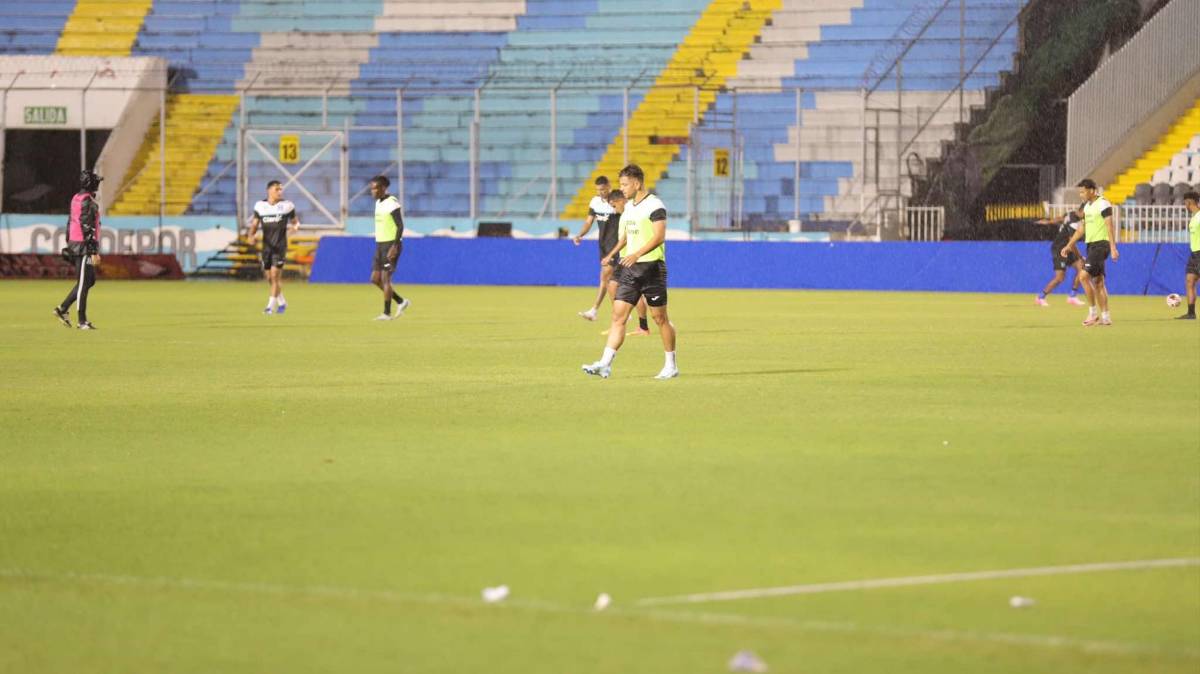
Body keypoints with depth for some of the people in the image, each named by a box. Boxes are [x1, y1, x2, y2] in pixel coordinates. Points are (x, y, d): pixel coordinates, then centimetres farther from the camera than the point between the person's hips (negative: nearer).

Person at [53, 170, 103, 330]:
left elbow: (70, 224, 19)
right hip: (84, 246, -10)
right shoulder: (87, 202, -16)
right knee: (83, 282, -5)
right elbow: (87, 228, -21)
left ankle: (63, 309, 13)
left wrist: (70, 245, 24)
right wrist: (94, 252, -20)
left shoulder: (76, 199, 13)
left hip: (74, 244, 10)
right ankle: (82, 321, -1)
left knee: (90, 280, 14)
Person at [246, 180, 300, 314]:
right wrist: (251, 235, -14)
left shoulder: (286, 206, -2)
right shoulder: (260, 206, 3)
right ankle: (282, 302, 28)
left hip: (280, 246, -3)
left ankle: (271, 306, -7)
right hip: (266, 246, 3)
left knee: (275, 275, -12)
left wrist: (295, 227, -15)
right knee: (269, 277, 8)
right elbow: (254, 224, 7)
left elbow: (296, 221, 9)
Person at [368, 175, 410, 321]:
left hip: (391, 244, -9)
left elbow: (400, 226, -18)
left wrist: (394, 246, -24)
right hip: (380, 244, 9)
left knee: (385, 277, -9)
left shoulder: (392, 203, -13)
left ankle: (387, 313, -3)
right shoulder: (378, 203, 14)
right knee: (375, 279, 6)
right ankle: (401, 302, 18)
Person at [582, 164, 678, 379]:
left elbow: (659, 236, -21)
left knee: (659, 318, 2)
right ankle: (605, 364, -11)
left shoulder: (654, 205, -11)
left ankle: (671, 366, 15)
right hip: (630, 269, 7)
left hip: (651, 266, -7)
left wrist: (637, 254, -31)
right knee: (618, 315, -4)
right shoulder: (629, 207, 15)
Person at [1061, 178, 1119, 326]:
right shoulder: (1087, 206, 16)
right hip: (1091, 246, 9)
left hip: (1101, 244, -9)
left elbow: (1110, 226, -17)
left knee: (1085, 276, -16)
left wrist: (1113, 248, -24)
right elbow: (1082, 229, 23)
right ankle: (1105, 317, 10)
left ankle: (1092, 312, -9)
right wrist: (1069, 246, 22)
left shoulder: (1103, 204, -11)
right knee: (1098, 281, 8)